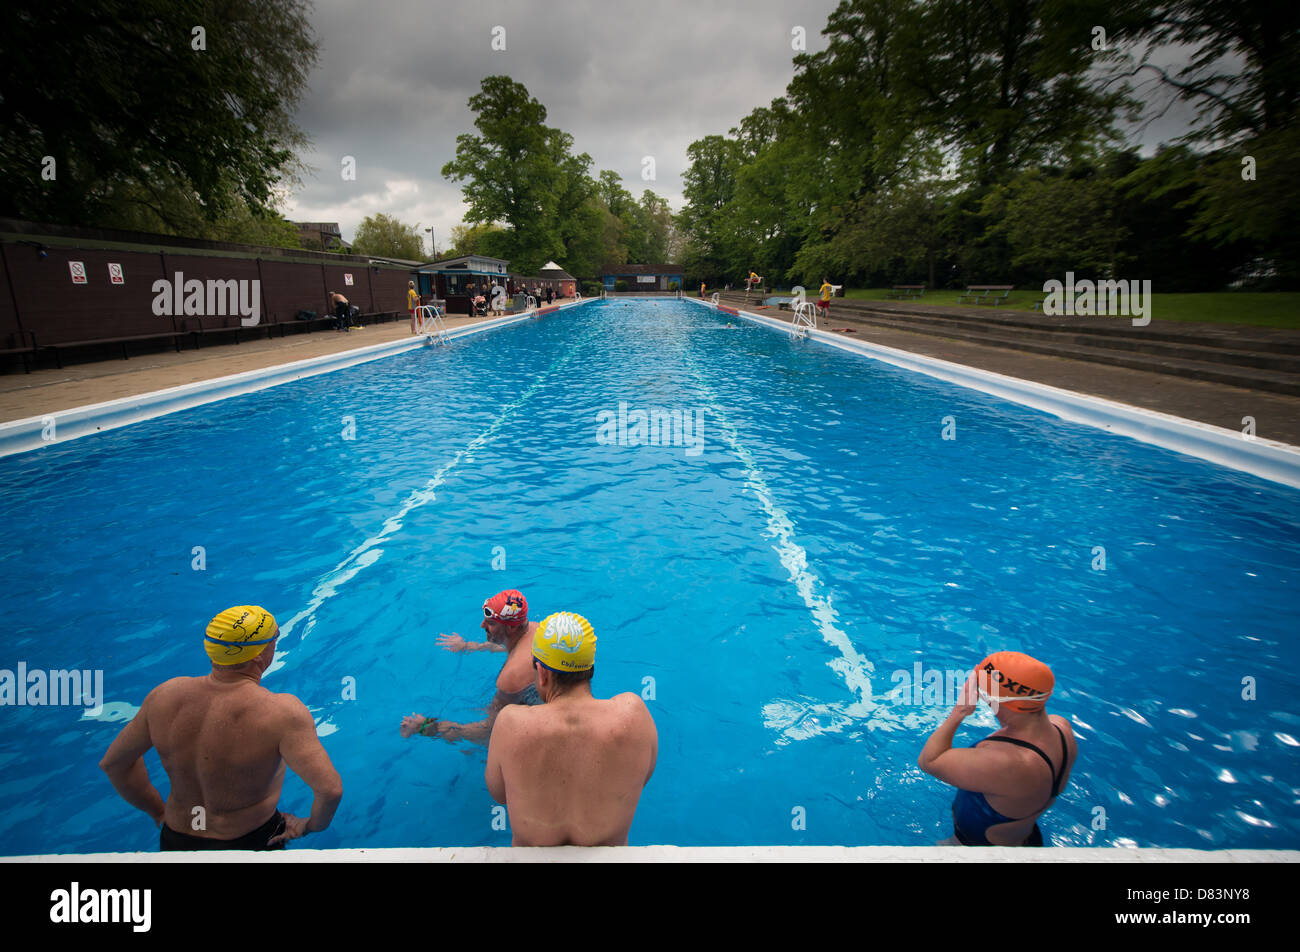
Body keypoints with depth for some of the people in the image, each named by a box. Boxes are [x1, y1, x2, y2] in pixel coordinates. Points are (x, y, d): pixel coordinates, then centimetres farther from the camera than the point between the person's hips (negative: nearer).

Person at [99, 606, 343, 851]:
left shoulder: (165, 696, -12)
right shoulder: (282, 712, -28)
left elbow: (112, 762, 4)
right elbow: (330, 790, -34)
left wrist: (157, 811, 14)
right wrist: (310, 826, -13)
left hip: (175, 841, 4)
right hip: (250, 844, -4)